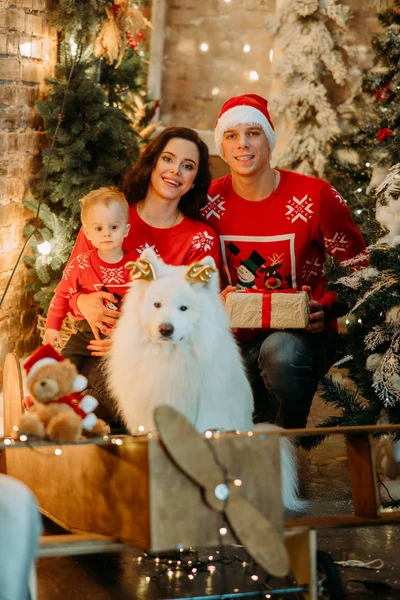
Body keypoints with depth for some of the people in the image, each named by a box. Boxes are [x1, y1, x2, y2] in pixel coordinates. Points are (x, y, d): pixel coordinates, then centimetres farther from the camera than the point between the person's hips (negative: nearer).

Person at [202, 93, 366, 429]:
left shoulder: (316, 196, -8)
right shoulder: (210, 201, 0)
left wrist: (326, 308, -17)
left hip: (302, 331, -2)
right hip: (239, 336, 2)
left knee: (281, 353, -38)